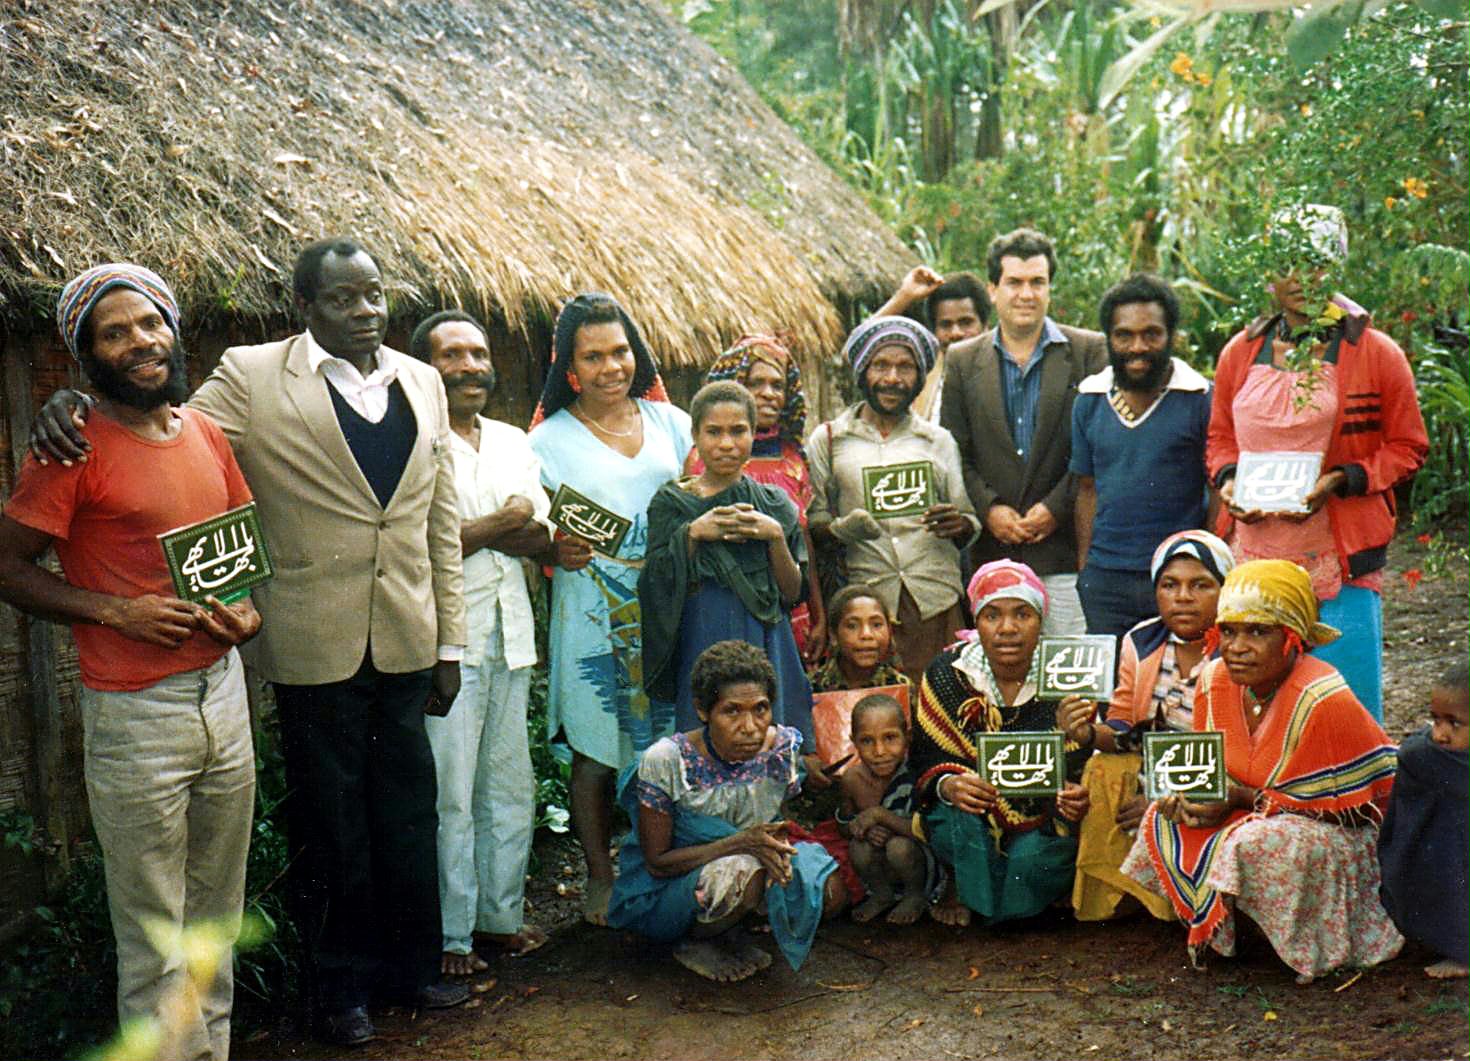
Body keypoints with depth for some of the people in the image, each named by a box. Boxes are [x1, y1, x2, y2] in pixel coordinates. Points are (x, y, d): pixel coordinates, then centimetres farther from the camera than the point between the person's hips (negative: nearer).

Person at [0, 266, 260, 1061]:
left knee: (218, 924, 16)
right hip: (134, 715, -6)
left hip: (222, 690, 6)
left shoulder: (205, 431, 8)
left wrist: (250, 613, 1)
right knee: (155, 944, 1)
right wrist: (117, 611, -17)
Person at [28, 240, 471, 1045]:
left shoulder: (421, 383, 8)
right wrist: (75, 408, -28)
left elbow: (441, 520, 10)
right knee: (329, 822, 10)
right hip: (313, 645, -4)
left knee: (408, 812, 14)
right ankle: (338, 985, 28)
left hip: (405, 642, 4)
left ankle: (408, 964, 33)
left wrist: (450, 643, 9)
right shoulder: (251, 377, -5)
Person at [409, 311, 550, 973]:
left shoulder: (513, 442, 16)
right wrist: (497, 526, -8)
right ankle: (449, 935, 6)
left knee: (511, 786, 11)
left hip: (510, 637, 7)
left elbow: (543, 536, 10)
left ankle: (501, 916, 23)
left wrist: (470, 534, -9)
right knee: (449, 794, -4)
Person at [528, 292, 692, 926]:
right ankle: (600, 878, 16)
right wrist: (559, 551, -22)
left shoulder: (668, 421, 9)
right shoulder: (549, 439, 0)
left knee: (671, 742, 4)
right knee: (596, 750, 2)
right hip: (593, 612, -3)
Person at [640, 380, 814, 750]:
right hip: (701, 643, -2)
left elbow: (792, 594, 5)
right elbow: (657, 589, -2)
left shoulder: (775, 504, 8)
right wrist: (692, 534, -13)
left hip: (766, 645, 2)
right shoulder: (672, 502, 3)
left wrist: (775, 536, -9)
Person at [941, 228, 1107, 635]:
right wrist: (988, 509, -6)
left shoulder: (1089, 352, 4)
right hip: (991, 556, 2)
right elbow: (954, 453, 8)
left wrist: (1056, 508, -8)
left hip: (1066, 554, -2)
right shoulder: (963, 361, 11)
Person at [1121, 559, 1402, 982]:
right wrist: (1190, 793, -16)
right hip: (1251, 818, 7)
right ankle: (1215, 928, 2)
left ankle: (1308, 944, -7)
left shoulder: (1324, 701, -25)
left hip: (1336, 834, -7)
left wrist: (1245, 800, -24)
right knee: (1164, 821, -15)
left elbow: (1344, 802, -21)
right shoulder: (1215, 680, -4)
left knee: (1258, 846, -36)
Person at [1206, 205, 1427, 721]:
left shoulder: (1376, 354, -1)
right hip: (1256, 556, 3)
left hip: (1341, 561, -3)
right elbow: (1220, 437, 20)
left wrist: (1341, 481, -12)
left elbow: (1407, 447, 2)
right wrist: (1227, 479, -1)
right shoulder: (1241, 352, 9)